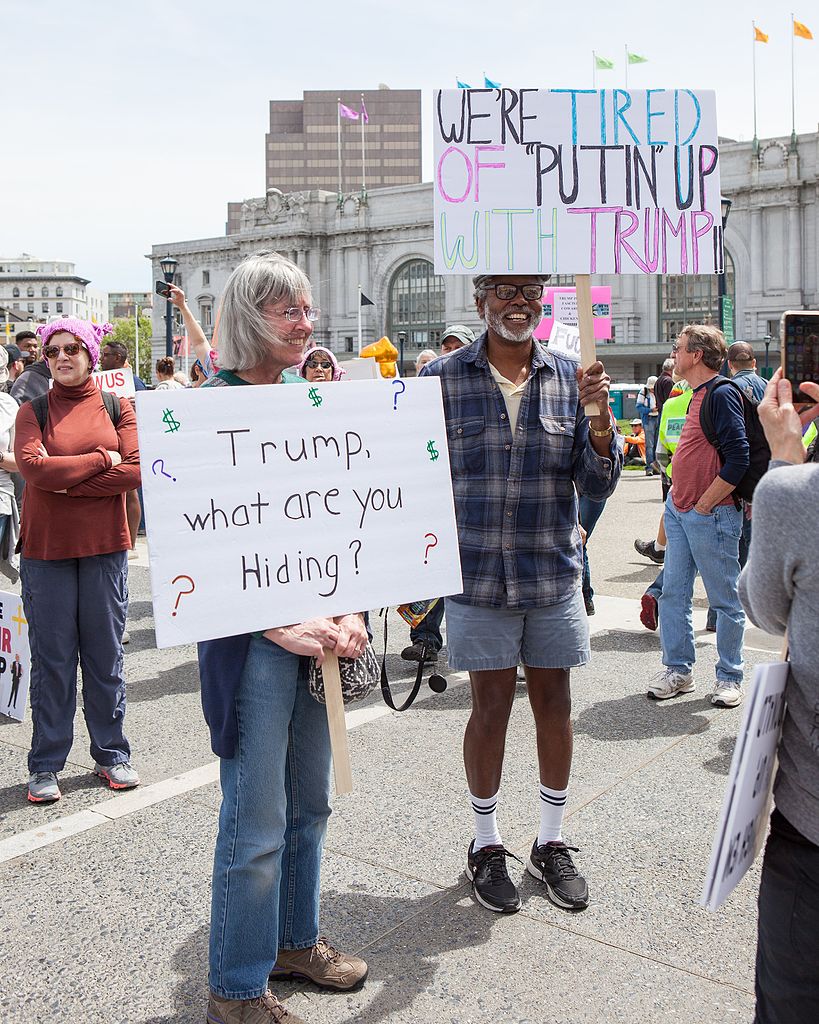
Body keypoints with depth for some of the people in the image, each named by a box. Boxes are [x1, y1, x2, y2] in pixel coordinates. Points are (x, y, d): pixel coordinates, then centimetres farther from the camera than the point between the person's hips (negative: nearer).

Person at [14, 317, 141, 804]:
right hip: (45, 549, 0)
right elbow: (34, 468, -14)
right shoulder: (34, 411, 3)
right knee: (52, 658, 5)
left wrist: (66, 482, -13)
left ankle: (112, 754, 22)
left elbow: (136, 471, -9)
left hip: (105, 546, 1)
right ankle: (46, 765, 16)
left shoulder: (117, 408, 4)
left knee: (106, 654, 9)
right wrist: (103, 458, -11)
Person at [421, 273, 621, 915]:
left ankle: (552, 843, 31)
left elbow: (598, 484, -1)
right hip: (477, 576, -2)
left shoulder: (569, 378, 2)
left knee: (554, 702, 11)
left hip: (554, 575, 2)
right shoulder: (441, 379, -3)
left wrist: (599, 416, -18)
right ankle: (487, 846, 27)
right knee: (491, 706, 6)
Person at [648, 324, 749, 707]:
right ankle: (678, 670, 21)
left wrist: (703, 506, -16)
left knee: (726, 600, 4)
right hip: (679, 511, 9)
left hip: (710, 515, -9)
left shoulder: (722, 394, -14)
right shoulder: (697, 396, 14)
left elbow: (738, 459, -21)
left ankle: (729, 677, 15)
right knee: (673, 594, 10)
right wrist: (677, 500, 16)